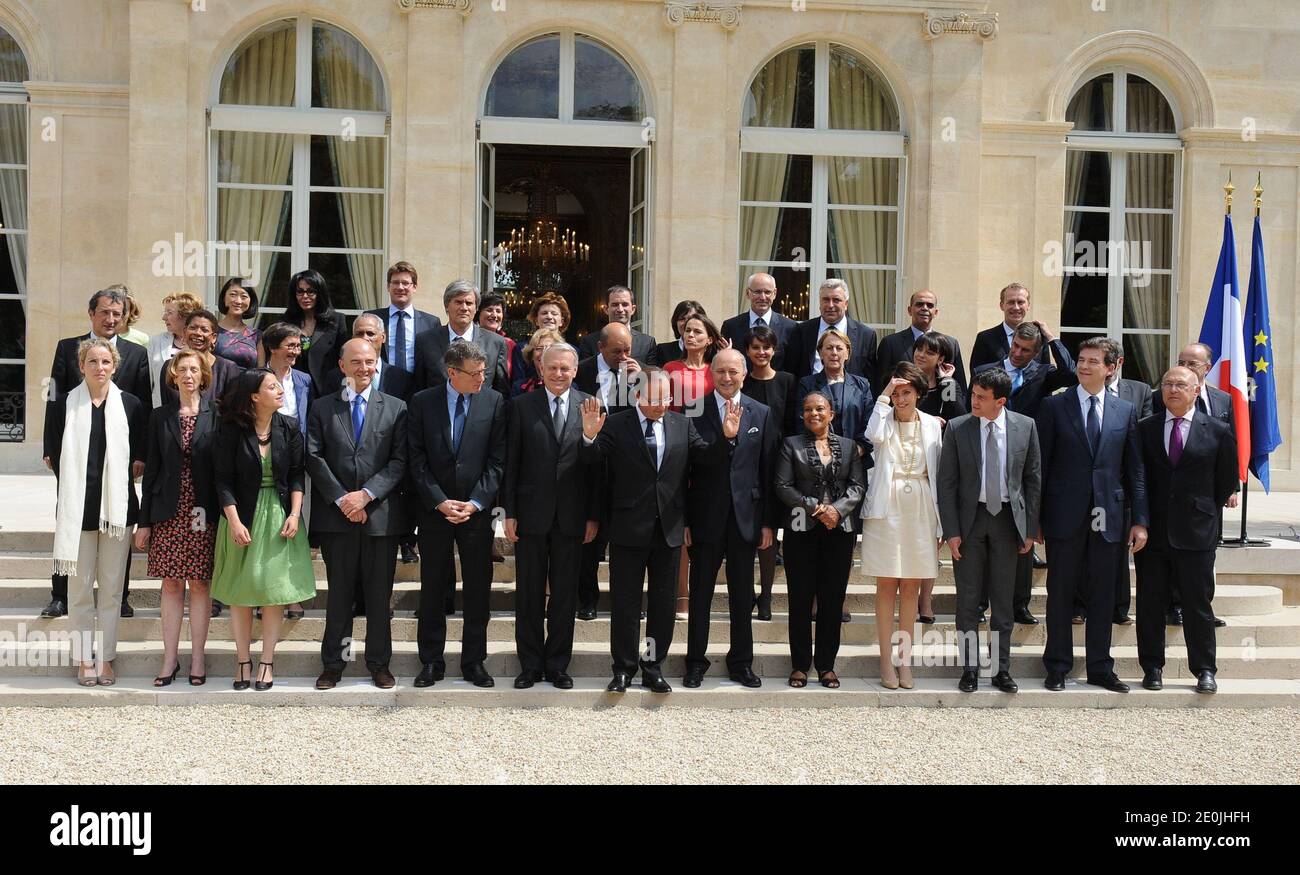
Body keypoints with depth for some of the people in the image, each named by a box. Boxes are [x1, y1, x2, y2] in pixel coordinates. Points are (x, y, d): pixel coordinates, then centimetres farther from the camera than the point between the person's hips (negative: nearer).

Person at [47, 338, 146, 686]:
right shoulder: (65, 405, 2)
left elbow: (141, 451, 11)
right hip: (78, 506, 0)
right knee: (80, 586, 3)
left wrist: (128, 471, 1)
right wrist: (72, 484, 5)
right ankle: (84, 658, 11)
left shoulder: (131, 405, 3)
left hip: (117, 505, 1)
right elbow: (54, 453, 8)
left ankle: (105, 657, 13)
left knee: (112, 587, 5)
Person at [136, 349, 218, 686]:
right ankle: (170, 659, 10)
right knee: (171, 585, 4)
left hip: (204, 512, -2)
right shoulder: (160, 417, 9)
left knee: (200, 584, 2)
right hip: (169, 511, 2)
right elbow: (151, 470, 8)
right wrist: (144, 521, 5)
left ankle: (197, 659, 9)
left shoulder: (215, 415, 2)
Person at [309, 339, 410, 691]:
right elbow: (314, 458, 1)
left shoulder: (395, 408, 6)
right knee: (339, 592, 6)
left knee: (379, 594, 6)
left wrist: (366, 494, -12)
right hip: (336, 515, 0)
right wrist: (341, 499, -10)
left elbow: (400, 460, -1)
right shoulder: (322, 408, 9)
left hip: (381, 513, 0)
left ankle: (379, 663, 16)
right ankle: (332, 663, 14)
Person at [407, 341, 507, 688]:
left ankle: (474, 661, 17)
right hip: (433, 509, 0)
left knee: (478, 589, 5)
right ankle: (431, 662, 18)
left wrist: (475, 502, -11)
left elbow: (497, 459, -2)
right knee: (433, 588, 7)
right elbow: (417, 460, -2)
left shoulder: (494, 401, 0)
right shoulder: (422, 402, -1)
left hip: (477, 510, 0)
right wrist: (441, 502, -11)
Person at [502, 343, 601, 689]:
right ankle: (531, 665, 19)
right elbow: (511, 462, 1)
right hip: (531, 513, 0)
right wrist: (509, 512, -3)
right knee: (529, 592, 7)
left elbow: (596, 465, 2)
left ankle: (557, 665, 19)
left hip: (572, 515, 0)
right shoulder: (522, 406, 2)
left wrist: (594, 515, -2)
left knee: (565, 593, 8)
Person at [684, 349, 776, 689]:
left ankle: (741, 662, 22)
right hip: (705, 517, -2)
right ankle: (696, 661, 19)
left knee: (743, 596, 10)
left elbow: (768, 472, 5)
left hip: (746, 517, 2)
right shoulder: (694, 412, -2)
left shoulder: (761, 414, 5)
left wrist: (767, 522, 1)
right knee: (700, 594, 7)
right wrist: (683, 520, -6)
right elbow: (682, 471, -2)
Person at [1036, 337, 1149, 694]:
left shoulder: (1126, 411, 8)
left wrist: (1139, 520, 3)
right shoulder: (1054, 406, 1)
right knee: (1061, 594, 5)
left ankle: (1100, 668, 19)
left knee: (1102, 596, 9)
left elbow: (1135, 471, 8)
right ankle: (1058, 667, 15)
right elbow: (1041, 466, 0)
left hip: (1108, 518, 2)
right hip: (1065, 516, -2)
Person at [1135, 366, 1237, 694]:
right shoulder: (1144, 429, 5)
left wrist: (1206, 510, 12)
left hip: (1197, 532, -2)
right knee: (1150, 604, 6)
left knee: (1198, 604, 4)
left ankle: (1205, 671, 15)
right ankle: (1152, 668, 17)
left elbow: (1226, 481, 9)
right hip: (1153, 531, 2)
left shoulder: (1218, 431, 1)